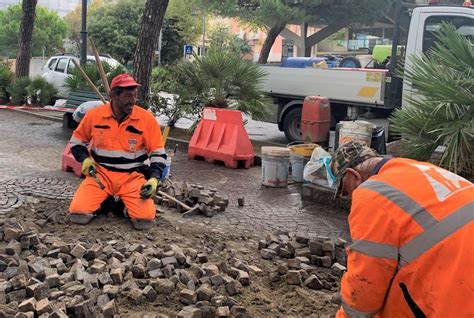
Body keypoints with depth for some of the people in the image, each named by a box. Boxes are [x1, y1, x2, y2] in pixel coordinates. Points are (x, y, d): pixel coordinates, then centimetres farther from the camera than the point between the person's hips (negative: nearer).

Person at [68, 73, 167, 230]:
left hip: (132, 177, -1)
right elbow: (76, 141, 13)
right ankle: (103, 200, 13)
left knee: (145, 219, -23)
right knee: (78, 214, -19)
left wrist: (154, 179, -16)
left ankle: (125, 202, 12)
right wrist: (85, 159, -5)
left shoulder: (147, 118, -7)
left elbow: (158, 153, -1)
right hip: (100, 174, 1)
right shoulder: (94, 115, -3)